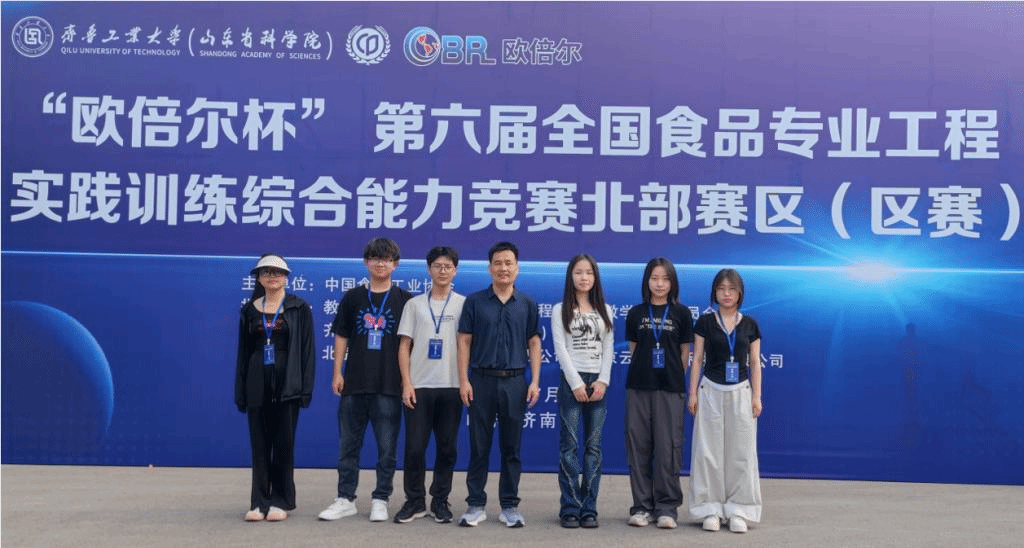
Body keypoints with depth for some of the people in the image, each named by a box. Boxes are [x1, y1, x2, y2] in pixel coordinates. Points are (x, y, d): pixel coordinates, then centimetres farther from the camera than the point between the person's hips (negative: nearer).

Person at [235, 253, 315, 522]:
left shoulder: (299, 308, 1)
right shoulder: (249, 310, 9)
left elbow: (307, 350, -2)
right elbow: (243, 351, 11)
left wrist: (306, 388, -8)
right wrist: (240, 392, 6)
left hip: (287, 384, -3)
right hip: (258, 384, 3)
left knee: (284, 444, 2)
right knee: (259, 445, 5)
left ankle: (281, 502, 12)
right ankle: (259, 502, 12)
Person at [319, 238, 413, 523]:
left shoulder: (404, 300, 3)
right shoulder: (353, 297, 8)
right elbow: (341, 337, 10)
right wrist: (337, 372, 2)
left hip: (389, 385, -2)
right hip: (354, 383, 2)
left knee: (387, 447, 4)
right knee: (348, 444, 8)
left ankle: (380, 500, 15)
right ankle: (346, 499, 19)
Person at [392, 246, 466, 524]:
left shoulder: (463, 304, 4)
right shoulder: (414, 304, 7)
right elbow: (404, 346, 5)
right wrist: (406, 383, -4)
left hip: (451, 386, 0)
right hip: (419, 386, 0)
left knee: (447, 447, 5)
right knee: (415, 447, 0)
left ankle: (440, 501, 18)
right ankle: (414, 501, 14)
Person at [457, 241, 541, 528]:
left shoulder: (527, 303, 6)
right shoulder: (474, 301, 3)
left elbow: (534, 343, 7)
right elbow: (464, 342, 2)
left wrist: (535, 381, -1)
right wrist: (463, 381, -5)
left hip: (515, 381, 1)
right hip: (482, 380, -1)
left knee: (511, 447, 7)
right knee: (479, 446, 4)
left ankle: (510, 505, 16)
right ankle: (476, 504, 13)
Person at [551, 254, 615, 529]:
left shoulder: (605, 311, 13)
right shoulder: (560, 310, 4)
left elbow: (608, 348, 7)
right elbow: (560, 348, -4)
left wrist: (603, 381, -7)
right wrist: (576, 383, -12)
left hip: (598, 382, 3)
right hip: (571, 381, -2)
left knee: (594, 447, 3)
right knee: (569, 446, -2)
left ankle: (589, 509, 7)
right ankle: (570, 509, 3)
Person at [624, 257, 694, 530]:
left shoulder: (681, 314, 4)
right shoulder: (636, 313, 7)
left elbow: (684, 353, 8)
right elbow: (634, 349, 13)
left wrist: (673, 375, 9)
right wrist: (646, 370, 10)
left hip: (670, 388, -1)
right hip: (639, 386, 2)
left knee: (668, 446, -1)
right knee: (639, 445, 3)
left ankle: (666, 507, 7)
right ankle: (642, 506, 11)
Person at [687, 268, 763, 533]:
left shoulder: (749, 324, 5)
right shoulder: (705, 322, 2)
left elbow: (755, 362, 6)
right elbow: (697, 359, 3)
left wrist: (756, 396, 0)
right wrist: (693, 393, -2)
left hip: (740, 392, 1)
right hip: (711, 391, -1)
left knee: (741, 452, 2)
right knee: (709, 451, 1)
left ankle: (738, 510, 11)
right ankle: (711, 509, 9)